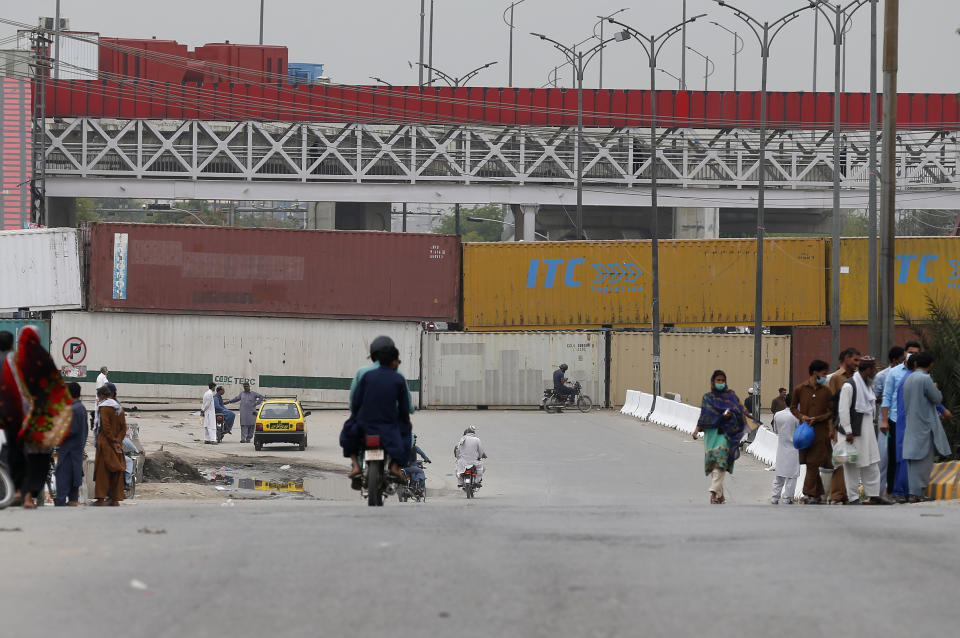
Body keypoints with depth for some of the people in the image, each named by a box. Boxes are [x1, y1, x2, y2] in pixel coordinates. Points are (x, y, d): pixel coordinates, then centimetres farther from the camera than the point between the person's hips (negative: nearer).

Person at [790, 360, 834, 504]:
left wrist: (817, 419, -10)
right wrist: (801, 416, -6)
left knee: (813, 463, -9)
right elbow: (793, 407, 13)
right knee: (811, 464, 6)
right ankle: (818, 493, 14)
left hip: (821, 431, -2)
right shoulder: (800, 389, 4)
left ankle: (809, 494, -9)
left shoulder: (826, 391, 4)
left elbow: (832, 411, 4)